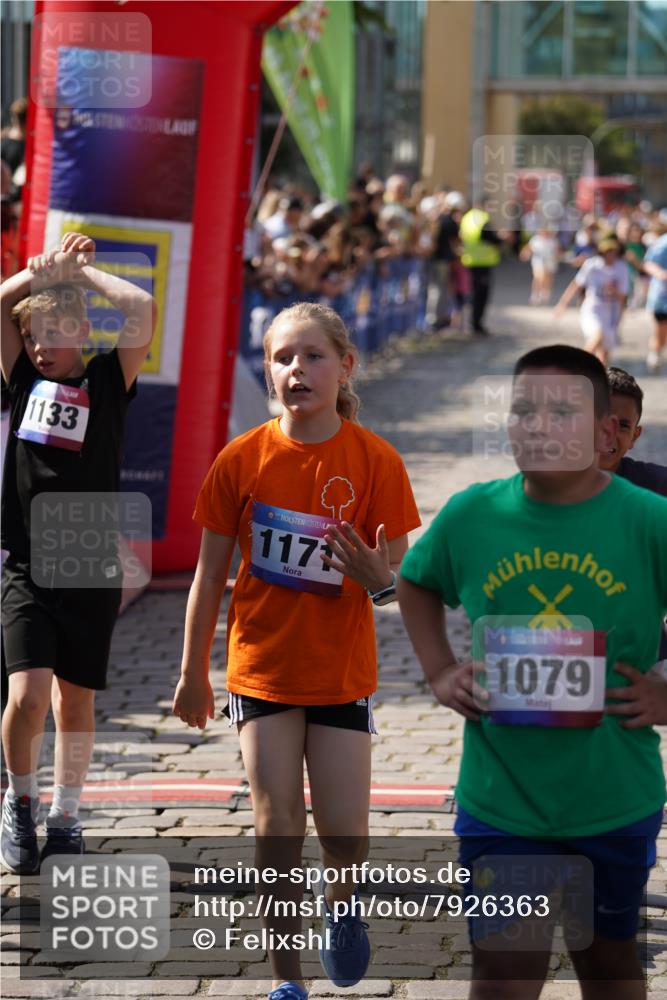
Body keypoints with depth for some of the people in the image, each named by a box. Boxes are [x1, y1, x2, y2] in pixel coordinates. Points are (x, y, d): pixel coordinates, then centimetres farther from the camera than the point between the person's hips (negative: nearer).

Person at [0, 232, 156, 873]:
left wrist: (83, 271, -2)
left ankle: (65, 821, 23)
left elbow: (142, 309, -11)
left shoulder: (108, 384, 2)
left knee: (76, 699, 8)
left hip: (92, 569, 0)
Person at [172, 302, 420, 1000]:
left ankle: (342, 906, 33)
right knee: (277, 827, -1)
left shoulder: (375, 461, -8)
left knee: (344, 832, -2)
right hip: (262, 665, 0)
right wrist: (193, 672, 7)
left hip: (343, 669, 0)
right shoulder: (242, 459, -6)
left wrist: (379, 579, -27)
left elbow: (400, 574, -3)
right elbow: (210, 571, 3)